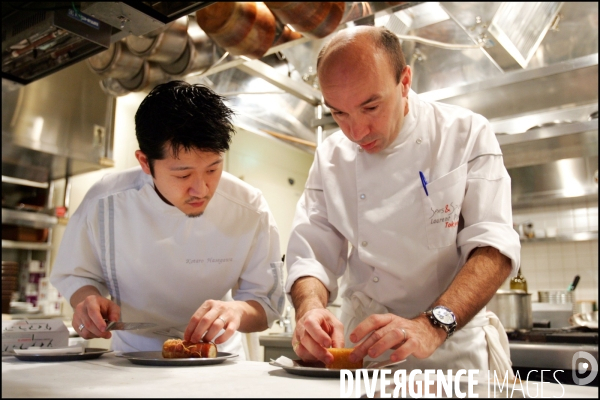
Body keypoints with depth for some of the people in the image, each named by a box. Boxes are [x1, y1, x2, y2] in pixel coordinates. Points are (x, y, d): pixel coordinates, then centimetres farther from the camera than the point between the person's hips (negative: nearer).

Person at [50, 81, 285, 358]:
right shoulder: (104, 204, -16)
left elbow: (267, 303, -11)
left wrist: (237, 311, -32)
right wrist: (87, 298, -20)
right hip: (133, 359, 3)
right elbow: (77, 274, 2)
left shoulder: (251, 210, -18)